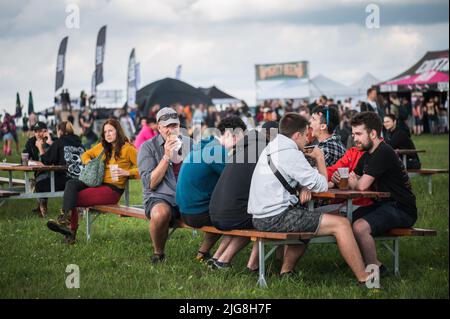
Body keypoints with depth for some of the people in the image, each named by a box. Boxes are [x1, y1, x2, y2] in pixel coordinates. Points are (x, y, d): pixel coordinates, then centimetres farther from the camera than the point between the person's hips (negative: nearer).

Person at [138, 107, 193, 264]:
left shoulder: (189, 143, 14)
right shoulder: (148, 147, 3)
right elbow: (150, 184, -6)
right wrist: (166, 157, -12)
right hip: (160, 198, -3)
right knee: (161, 213, -40)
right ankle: (158, 253, -11)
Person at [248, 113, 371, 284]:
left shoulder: (271, 148, 15)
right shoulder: (291, 153, -13)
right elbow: (322, 186, -7)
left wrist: (304, 187, 3)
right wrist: (320, 158, 8)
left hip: (260, 217, 10)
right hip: (276, 218, -10)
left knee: (306, 219, 35)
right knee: (341, 224, -8)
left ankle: (286, 272, 31)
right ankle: (365, 279, -9)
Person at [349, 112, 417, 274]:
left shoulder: (383, 153, -18)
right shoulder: (367, 155, 14)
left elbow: (362, 185, -23)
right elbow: (352, 180, 17)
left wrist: (352, 184, 0)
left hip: (401, 211, -10)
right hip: (382, 205, 10)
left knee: (359, 227, -31)